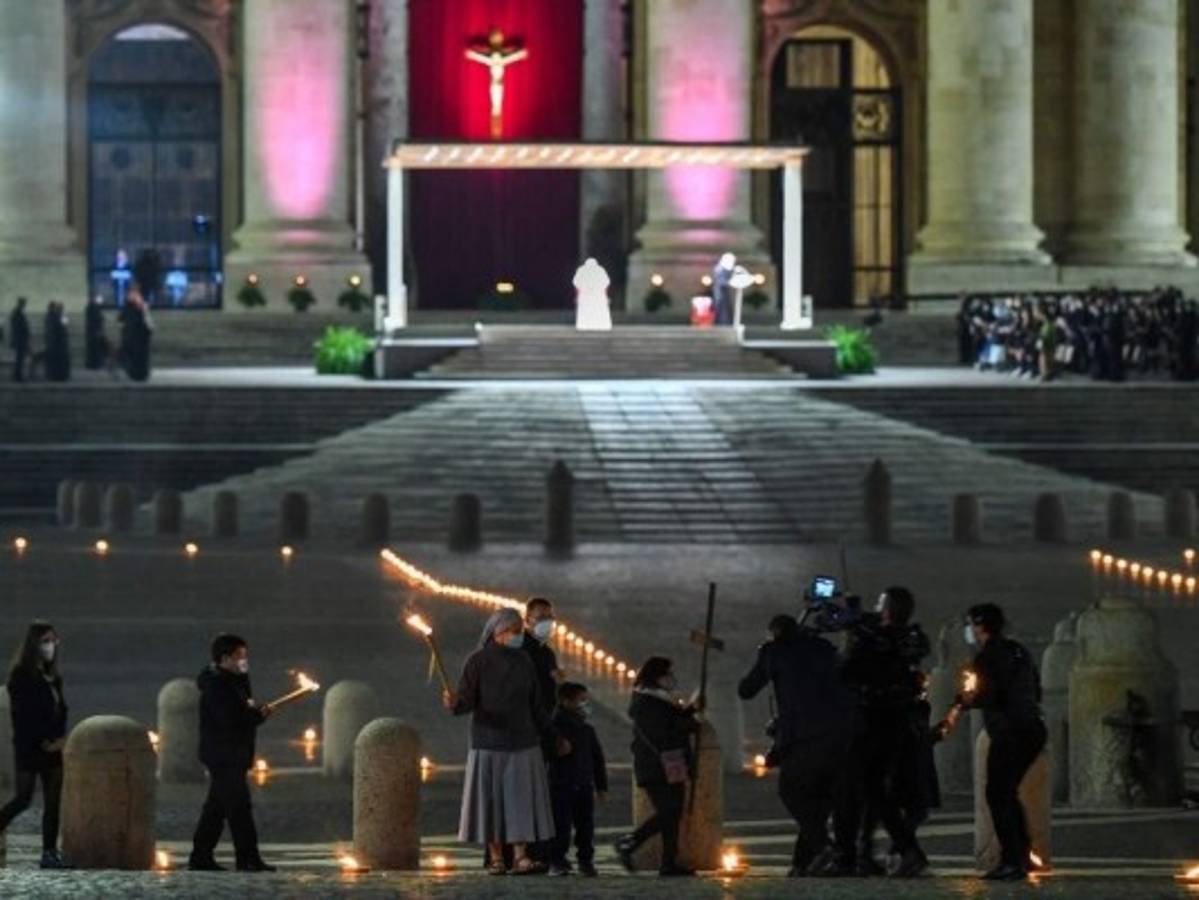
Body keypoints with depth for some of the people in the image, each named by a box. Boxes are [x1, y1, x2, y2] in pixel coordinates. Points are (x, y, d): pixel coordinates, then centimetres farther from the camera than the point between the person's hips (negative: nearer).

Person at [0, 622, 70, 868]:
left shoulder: (52, 677, 13)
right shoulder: (21, 676, -8)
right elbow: (22, 714, -12)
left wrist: (60, 738, -2)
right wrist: (43, 741, -12)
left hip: (52, 747, 7)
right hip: (29, 747, -7)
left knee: (53, 801, 1)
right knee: (24, 799, -8)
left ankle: (50, 852, 1)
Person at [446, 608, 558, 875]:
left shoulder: (523, 660, 4)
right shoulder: (477, 661, -8)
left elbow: (535, 704, 10)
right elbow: (466, 703, -13)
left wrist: (554, 738, 12)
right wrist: (453, 702, -38)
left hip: (522, 741, 3)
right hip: (489, 742, -3)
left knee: (521, 800, -7)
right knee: (491, 801, 0)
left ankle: (520, 858, -9)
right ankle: (496, 859, 11)